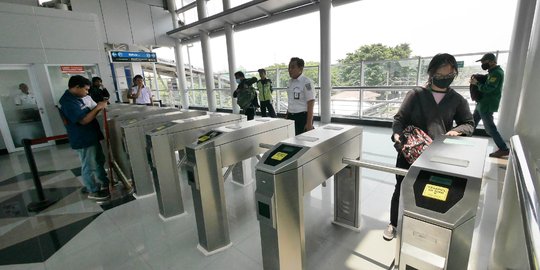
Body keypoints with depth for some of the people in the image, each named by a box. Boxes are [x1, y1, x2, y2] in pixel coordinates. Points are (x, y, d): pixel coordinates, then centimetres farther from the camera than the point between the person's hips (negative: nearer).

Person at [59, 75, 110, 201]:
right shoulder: (68, 101, -21)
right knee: (89, 167, 3)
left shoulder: (76, 98, 9)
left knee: (99, 161, 20)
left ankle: (105, 183, 35)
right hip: (83, 140, -10)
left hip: (92, 136, 10)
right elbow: (83, 120, -26)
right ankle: (93, 191, 17)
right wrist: (98, 107, -21)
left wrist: (98, 108, 5)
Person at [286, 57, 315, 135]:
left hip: (302, 117, -7)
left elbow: (310, 103, -14)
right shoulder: (290, 82, 10)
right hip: (291, 117, 7)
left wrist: (309, 123, -17)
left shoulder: (306, 82, -12)